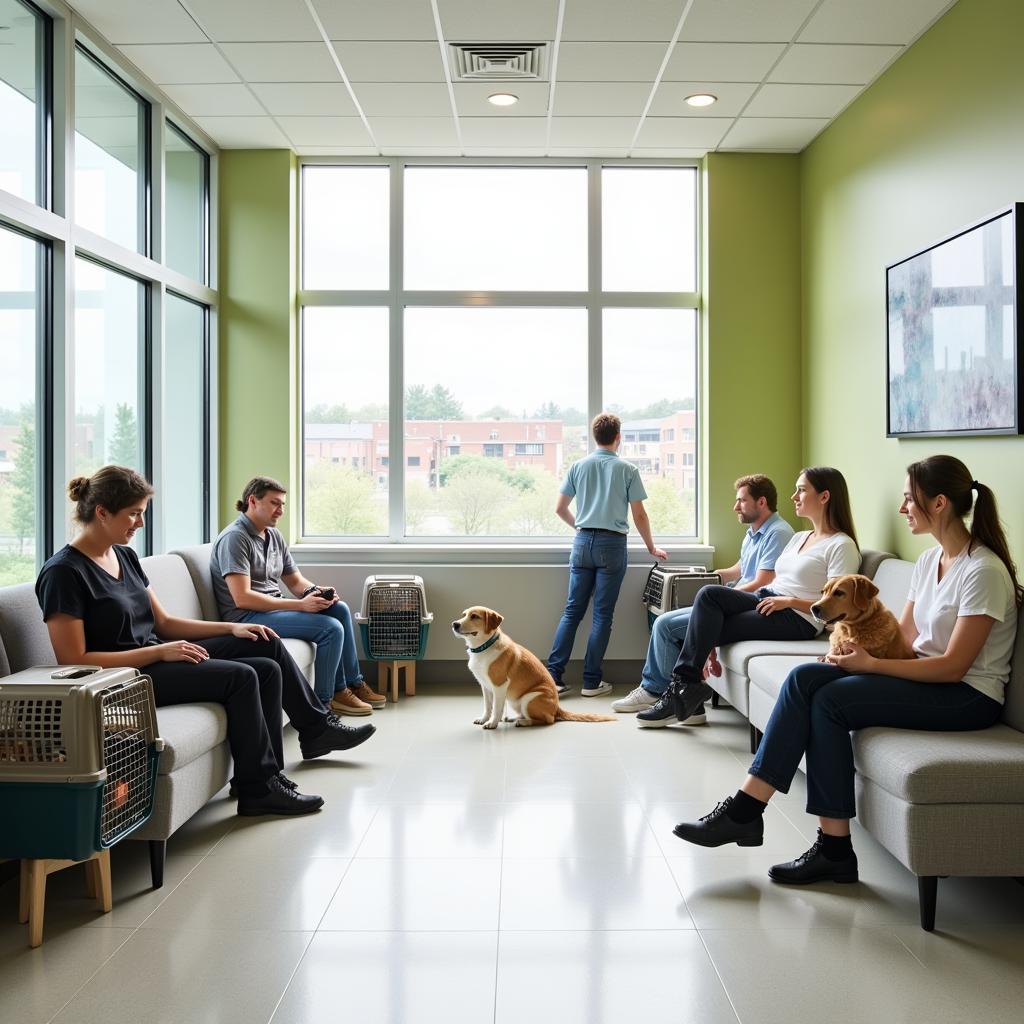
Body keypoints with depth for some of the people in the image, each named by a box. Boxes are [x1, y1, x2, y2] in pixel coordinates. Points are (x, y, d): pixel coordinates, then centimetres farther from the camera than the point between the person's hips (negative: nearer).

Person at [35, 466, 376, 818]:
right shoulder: (64, 572, -16)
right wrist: (160, 651, -22)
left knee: (267, 646, 0)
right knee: (241, 676, -22)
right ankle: (258, 789, -7)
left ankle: (316, 727, 17)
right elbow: (74, 662, -20)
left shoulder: (124, 556, 10)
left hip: (155, 656, 9)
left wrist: (231, 628, 4)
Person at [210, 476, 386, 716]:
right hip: (247, 616, -9)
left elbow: (296, 581, 17)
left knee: (340, 608, 2)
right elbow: (242, 598, -23)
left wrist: (317, 592, -8)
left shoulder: (274, 536, 14)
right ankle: (325, 700, -6)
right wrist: (299, 605, -24)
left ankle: (353, 683, 8)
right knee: (332, 628, -20)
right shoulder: (234, 538, -15)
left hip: (274, 607, 9)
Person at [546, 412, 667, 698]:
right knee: (602, 615, 2)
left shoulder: (578, 466, 6)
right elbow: (639, 516, -1)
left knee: (572, 611, 7)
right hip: (612, 545, -3)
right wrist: (651, 548, 13)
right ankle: (592, 681, 5)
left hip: (582, 543, 3)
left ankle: (553, 675, 2)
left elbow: (560, 509, 10)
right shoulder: (627, 470, -2)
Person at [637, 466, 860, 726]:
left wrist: (790, 601, -17)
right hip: (765, 601, 8)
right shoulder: (799, 538, 24)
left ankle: (684, 687, -6)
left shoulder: (842, 545, -3)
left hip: (797, 619, -7)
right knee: (709, 594, -21)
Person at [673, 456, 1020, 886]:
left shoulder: (983, 571, -17)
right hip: (926, 675, 8)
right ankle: (745, 808, -18)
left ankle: (834, 849, -14)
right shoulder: (930, 559, 10)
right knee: (805, 677, -15)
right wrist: (855, 647, -8)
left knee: (830, 699, -24)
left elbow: (954, 666, -19)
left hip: (970, 696, -8)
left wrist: (870, 663, -20)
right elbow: (902, 637, 11)